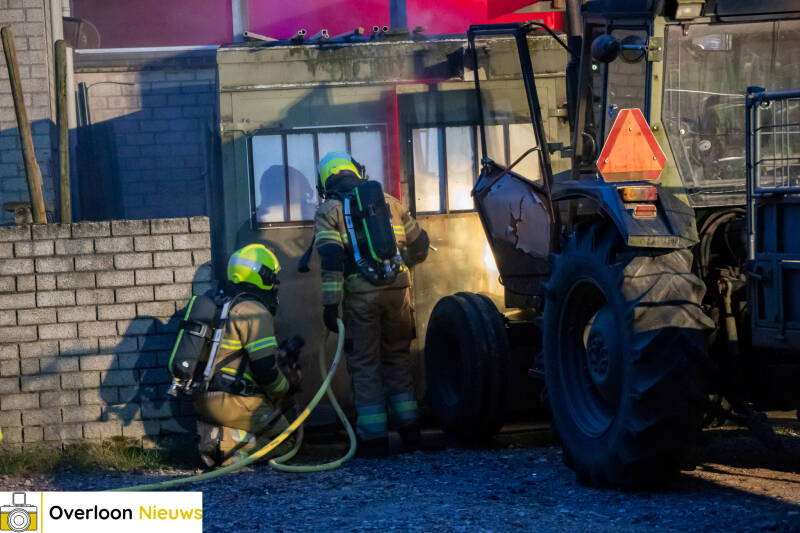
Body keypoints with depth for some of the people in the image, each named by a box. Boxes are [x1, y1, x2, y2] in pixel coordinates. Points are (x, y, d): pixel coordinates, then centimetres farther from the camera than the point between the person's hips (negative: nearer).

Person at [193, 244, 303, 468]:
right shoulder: (254, 312, -12)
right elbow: (266, 370, -15)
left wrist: (281, 356, 28)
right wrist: (285, 390, 5)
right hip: (232, 404, -9)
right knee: (285, 441, 6)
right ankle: (225, 442, -17)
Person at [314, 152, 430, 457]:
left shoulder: (329, 211, 4)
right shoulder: (390, 203, 16)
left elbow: (331, 259, -9)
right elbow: (419, 245, 19)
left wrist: (330, 304, -10)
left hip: (360, 293, -3)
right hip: (397, 289, 3)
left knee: (365, 363, 4)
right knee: (398, 357, 16)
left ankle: (374, 438, 1)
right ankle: (409, 432, 16)